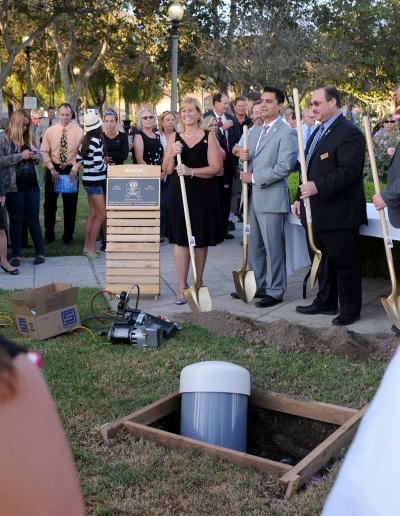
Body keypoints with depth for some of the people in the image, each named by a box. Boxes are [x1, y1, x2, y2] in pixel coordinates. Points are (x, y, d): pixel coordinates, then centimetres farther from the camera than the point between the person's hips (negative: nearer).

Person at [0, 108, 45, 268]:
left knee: (33, 219, 9)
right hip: (14, 187, -4)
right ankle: (16, 254, 13)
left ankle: (40, 252, 16)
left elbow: (40, 158, 18)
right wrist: (20, 156, -19)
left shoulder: (28, 138, 12)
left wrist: (36, 156, -5)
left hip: (32, 185, 4)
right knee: (16, 220, 5)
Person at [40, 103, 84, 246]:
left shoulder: (78, 131, -3)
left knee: (70, 205, 5)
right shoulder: (50, 131, 0)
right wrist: (52, 169, -11)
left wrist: (74, 169, -12)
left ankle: (68, 236, 18)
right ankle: (49, 234, 21)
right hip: (53, 170, 1)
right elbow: (44, 152, -1)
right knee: (49, 204, 6)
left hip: (71, 171, -1)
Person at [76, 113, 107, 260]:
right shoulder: (97, 141, -17)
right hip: (94, 182, -9)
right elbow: (98, 166, -21)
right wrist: (108, 165, -3)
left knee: (93, 213, 13)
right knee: (102, 215, -6)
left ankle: (87, 246, 17)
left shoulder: (85, 140, 6)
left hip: (89, 180, 9)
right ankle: (91, 247, -2)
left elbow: (78, 160, 12)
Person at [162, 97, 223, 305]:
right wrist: (172, 154, -11)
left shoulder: (208, 137, -1)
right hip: (179, 194, 2)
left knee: (201, 240, 7)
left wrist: (191, 171, -21)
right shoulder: (174, 138, 8)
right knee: (181, 239, 1)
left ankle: (198, 282, 22)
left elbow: (216, 167, -9)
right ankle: (182, 286, 6)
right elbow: (167, 170, 8)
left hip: (203, 195, -2)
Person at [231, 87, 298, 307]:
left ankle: (276, 291, 11)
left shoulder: (287, 132, -9)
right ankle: (256, 286, 26)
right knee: (254, 245, 14)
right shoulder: (254, 132, 16)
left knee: (274, 247, 0)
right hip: (253, 197, 8)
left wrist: (254, 177, -16)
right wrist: (243, 158, -2)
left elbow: (284, 167, -19)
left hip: (272, 198, -8)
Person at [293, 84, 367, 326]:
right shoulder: (319, 132, 18)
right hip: (319, 212, 10)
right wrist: (300, 197, 17)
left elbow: (349, 170, -24)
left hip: (339, 213, -10)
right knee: (323, 260, 17)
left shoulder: (349, 132, -14)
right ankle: (325, 302, 29)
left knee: (344, 262, 1)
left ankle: (351, 310, 13)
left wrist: (318, 187, -28)